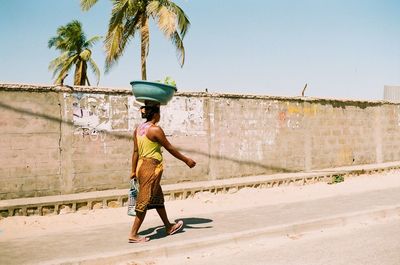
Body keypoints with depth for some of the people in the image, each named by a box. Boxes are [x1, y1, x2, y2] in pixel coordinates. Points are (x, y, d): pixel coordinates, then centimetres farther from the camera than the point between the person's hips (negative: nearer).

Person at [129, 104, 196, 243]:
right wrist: (186, 160, -1)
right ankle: (133, 235, 4)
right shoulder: (155, 129, -16)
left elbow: (135, 151, 10)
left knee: (158, 198, 19)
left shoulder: (138, 129, 8)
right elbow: (170, 148, -10)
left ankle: (168, 227, 33)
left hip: (142, 165, 9)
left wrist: (133, 171, 15)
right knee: (145, 201, -1)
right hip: (151, 167, -9)